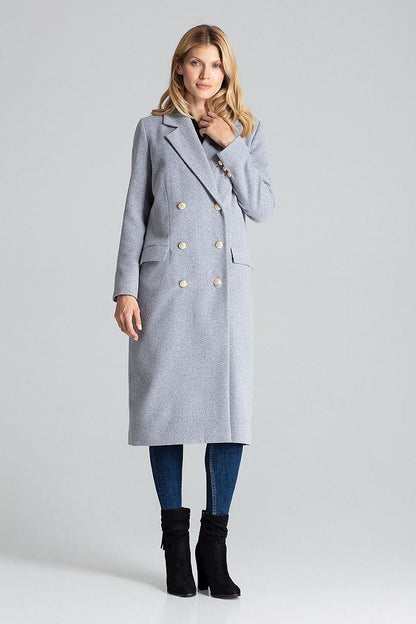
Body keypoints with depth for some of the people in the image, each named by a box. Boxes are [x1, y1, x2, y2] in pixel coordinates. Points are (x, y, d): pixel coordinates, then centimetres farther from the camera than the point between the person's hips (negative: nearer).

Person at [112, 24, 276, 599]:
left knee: (231, 408, -5)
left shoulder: (247, 130, 11)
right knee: (167, 406, 1)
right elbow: (135, 213, 5)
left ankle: (214, 549, 7)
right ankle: (176, 545, 14)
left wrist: (231, 146, -7)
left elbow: (263, 206, 2)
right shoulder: (154, 129, 7)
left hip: (226, 286, 1)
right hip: (165, 284, -1)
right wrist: (126, 289, -2)